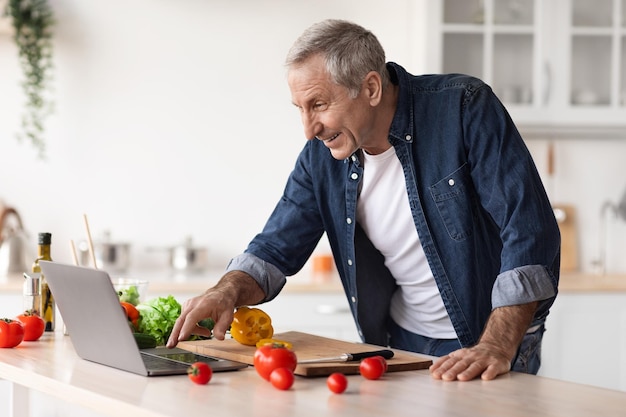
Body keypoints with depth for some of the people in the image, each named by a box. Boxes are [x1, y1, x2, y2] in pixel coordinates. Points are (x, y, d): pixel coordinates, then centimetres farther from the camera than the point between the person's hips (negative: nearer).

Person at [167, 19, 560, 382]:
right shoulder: (321, 156, -1)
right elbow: (277, 247, 8)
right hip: (400, 343, 5)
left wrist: (497, 346, -28)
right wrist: (228, 292, -14)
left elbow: (530, 231, -20)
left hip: (495, 340, -4)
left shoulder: (463, 109, -16)